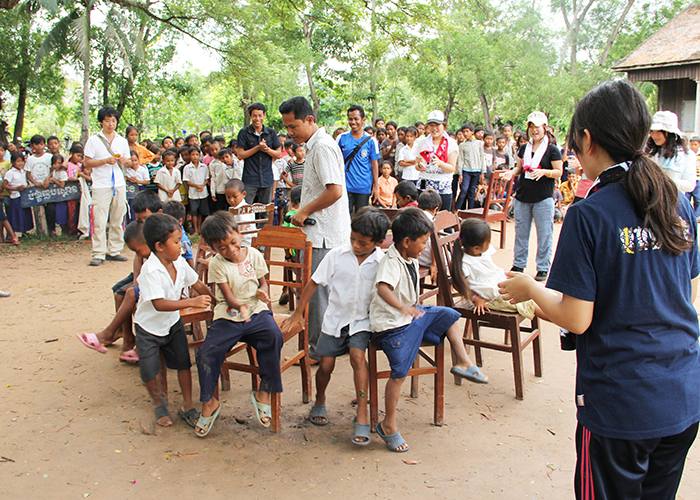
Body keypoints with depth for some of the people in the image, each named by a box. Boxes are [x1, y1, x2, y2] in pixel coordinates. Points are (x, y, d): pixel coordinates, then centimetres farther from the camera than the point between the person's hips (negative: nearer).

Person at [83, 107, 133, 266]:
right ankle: (98, 254, -4)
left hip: (119, 184, 4)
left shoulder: (122, 141, 15)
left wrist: (124, 161, -7)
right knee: (99, 221, -7)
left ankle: (114, 251, 14)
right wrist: (105, 161, -14)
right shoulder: (93, 140, 3)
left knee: (117, 220, 6)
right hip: (101, 186, -4)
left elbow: (128, 163, 16)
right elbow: (87, 162, -2)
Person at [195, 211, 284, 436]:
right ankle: (210, 403, 6)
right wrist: (240, 306, -30)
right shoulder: (216, 264, -1)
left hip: (256, 311, 1)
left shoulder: (253, 255, 6)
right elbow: (228, 296, -8)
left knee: (274, 337, -31)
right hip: (228, 317, 0)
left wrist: (262, 292, -11)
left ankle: (264, 393, -13)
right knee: (206, 353, -19)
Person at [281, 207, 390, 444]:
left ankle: (362, 415, -17)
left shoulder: (383, 263, -10)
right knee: (326, 364, 0)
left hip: (363, 320, -1)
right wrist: (298, 313, 3)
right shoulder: (337, 255, -8)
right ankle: (320, 401, 33)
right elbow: (314, 282, -1)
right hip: (335, 317, 2)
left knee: (357, 355, -24)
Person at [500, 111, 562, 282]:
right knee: (521, 232, 12)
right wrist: (512, 172, -1)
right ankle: (518, 264, 23)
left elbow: (559, 172, -6)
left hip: (543, 199, -5)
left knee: (544, 235, 0)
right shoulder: (524, 148, 11)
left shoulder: (552, 149, -4)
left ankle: (543, 268, 9)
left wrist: (543, 172, -23)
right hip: (523, 197, 5)